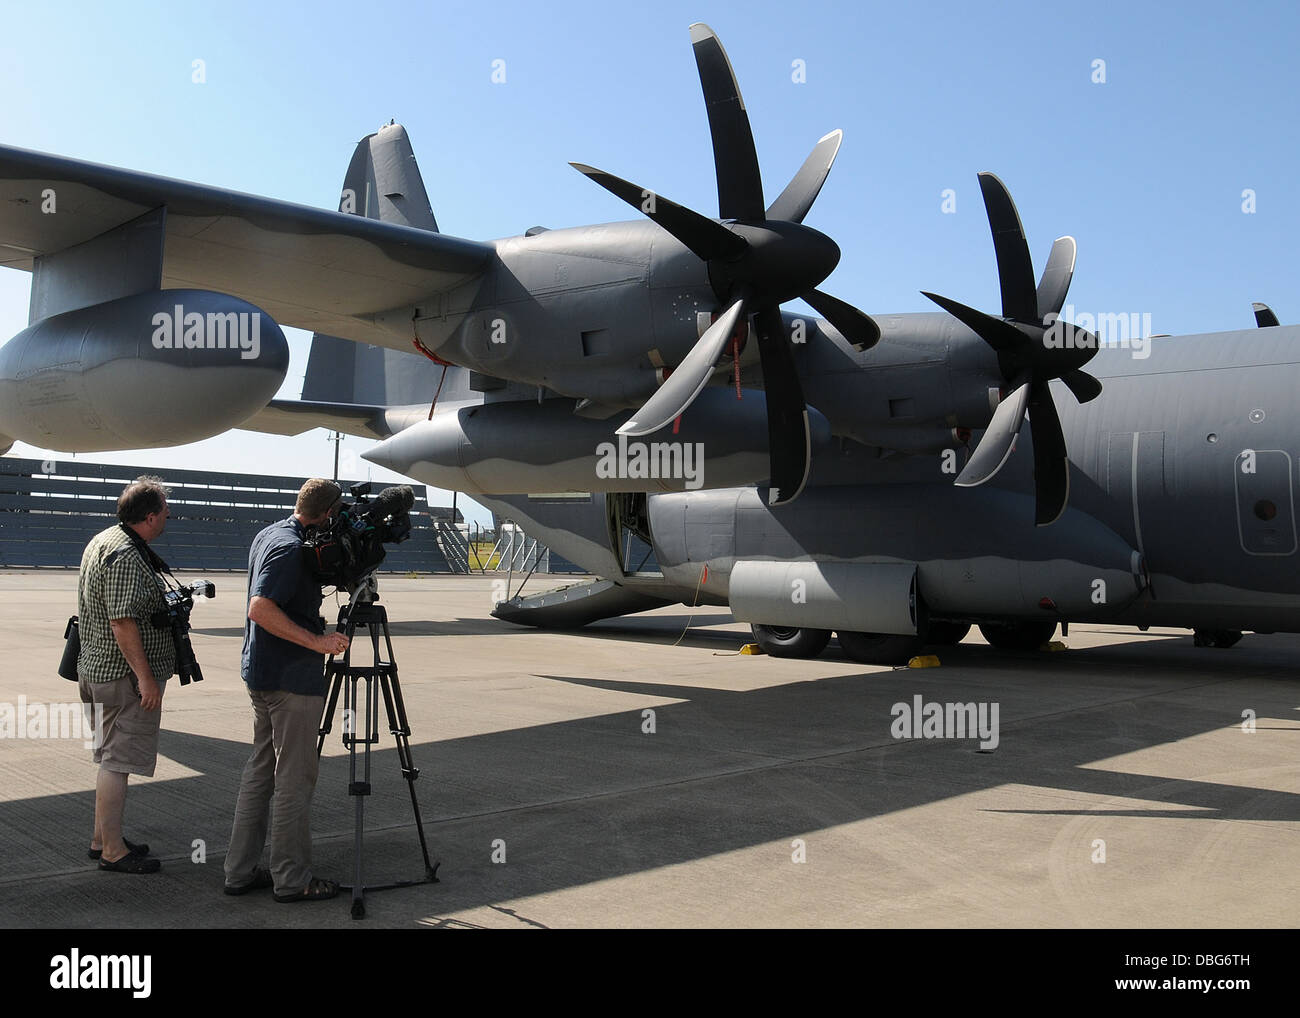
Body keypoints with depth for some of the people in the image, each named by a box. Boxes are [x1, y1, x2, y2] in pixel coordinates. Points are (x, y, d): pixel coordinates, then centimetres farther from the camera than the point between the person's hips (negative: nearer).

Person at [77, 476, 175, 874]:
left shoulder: (103, 541, 14)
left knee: (111, 757, 18)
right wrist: (145, 677, -23)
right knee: (117, 760, -5)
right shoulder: (126, 556, -20)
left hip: (99, 667, 11)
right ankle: (112, 851, 2)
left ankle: (103, 838, 27)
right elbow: (123, 621, -25)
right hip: (125, 674, -11)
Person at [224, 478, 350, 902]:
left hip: (262, 674, 10)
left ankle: (241, 870, 22)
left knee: (260, 771, 15)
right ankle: (292, 879, 7)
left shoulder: (268, 534, 11)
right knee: (294, 780, -1)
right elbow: (261, 609, -27)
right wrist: (317, 641, -26)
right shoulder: (290, 548, -19)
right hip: (292, 678, -10)